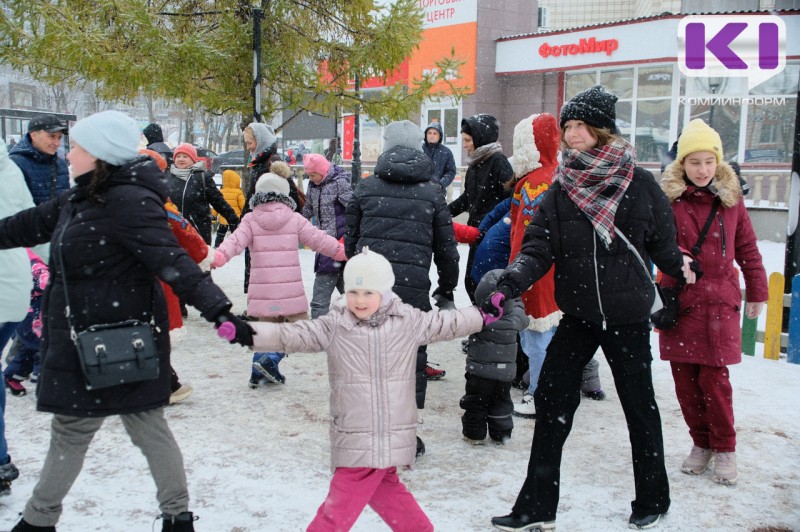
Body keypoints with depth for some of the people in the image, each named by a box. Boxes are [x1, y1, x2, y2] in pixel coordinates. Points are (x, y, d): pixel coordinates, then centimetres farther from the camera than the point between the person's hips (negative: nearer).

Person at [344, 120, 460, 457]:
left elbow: (350, 239, 13)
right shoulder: (431, 192, 4)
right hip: (413, 290, -2)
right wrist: (447, 288, 21)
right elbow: (446, 247, 8)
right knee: (411, 362, 10)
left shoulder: (366, 187, 7)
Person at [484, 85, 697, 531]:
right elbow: (538, 247, -9)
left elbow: (663, 243, 3)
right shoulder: (562, 189, -2)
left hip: (627, 315, -2)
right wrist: (508, 286, -22)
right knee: (552, 401, -1)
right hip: (578, 314, 3)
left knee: (639, 404, 11)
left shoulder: (639, 183, -8)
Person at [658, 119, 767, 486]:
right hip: (678, 303, 0)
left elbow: (747, 249, 11)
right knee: (684, 379, 6)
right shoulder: (668, 198, -1)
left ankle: (725, 449, 16)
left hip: (719, 304, 0)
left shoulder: (730, 199, 5)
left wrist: (757, 292, 14)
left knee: (714, 379, -3)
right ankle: (701, 443, 25)